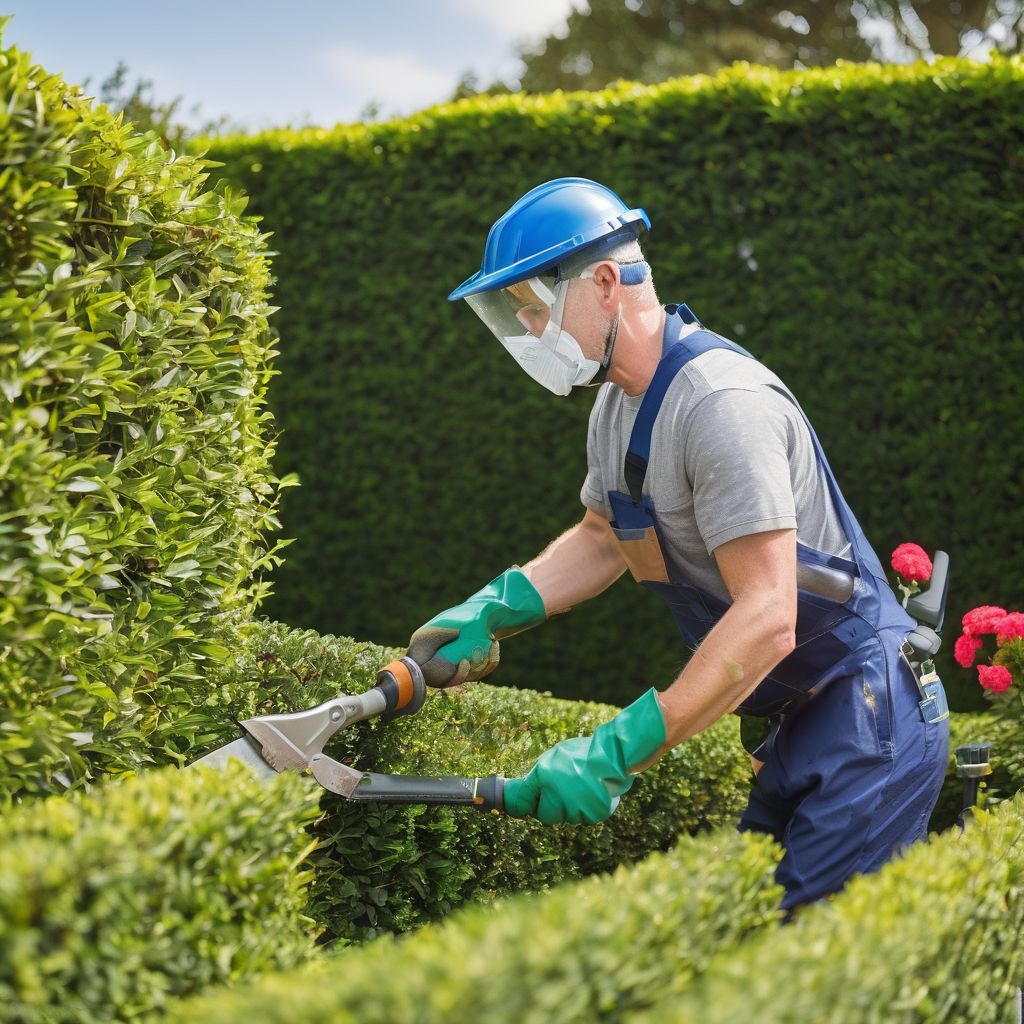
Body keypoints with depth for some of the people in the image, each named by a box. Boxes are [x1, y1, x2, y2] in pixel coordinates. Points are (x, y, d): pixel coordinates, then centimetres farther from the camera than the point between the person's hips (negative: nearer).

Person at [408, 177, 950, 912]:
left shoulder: (723, 403, -24)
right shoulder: (618, 403, 8)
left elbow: (766, 618, -30)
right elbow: (603, 539, 23)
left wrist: (619, 751, -33)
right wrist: (487, 614, 6)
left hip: (869, 718, -10)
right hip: (798, 727, 10)